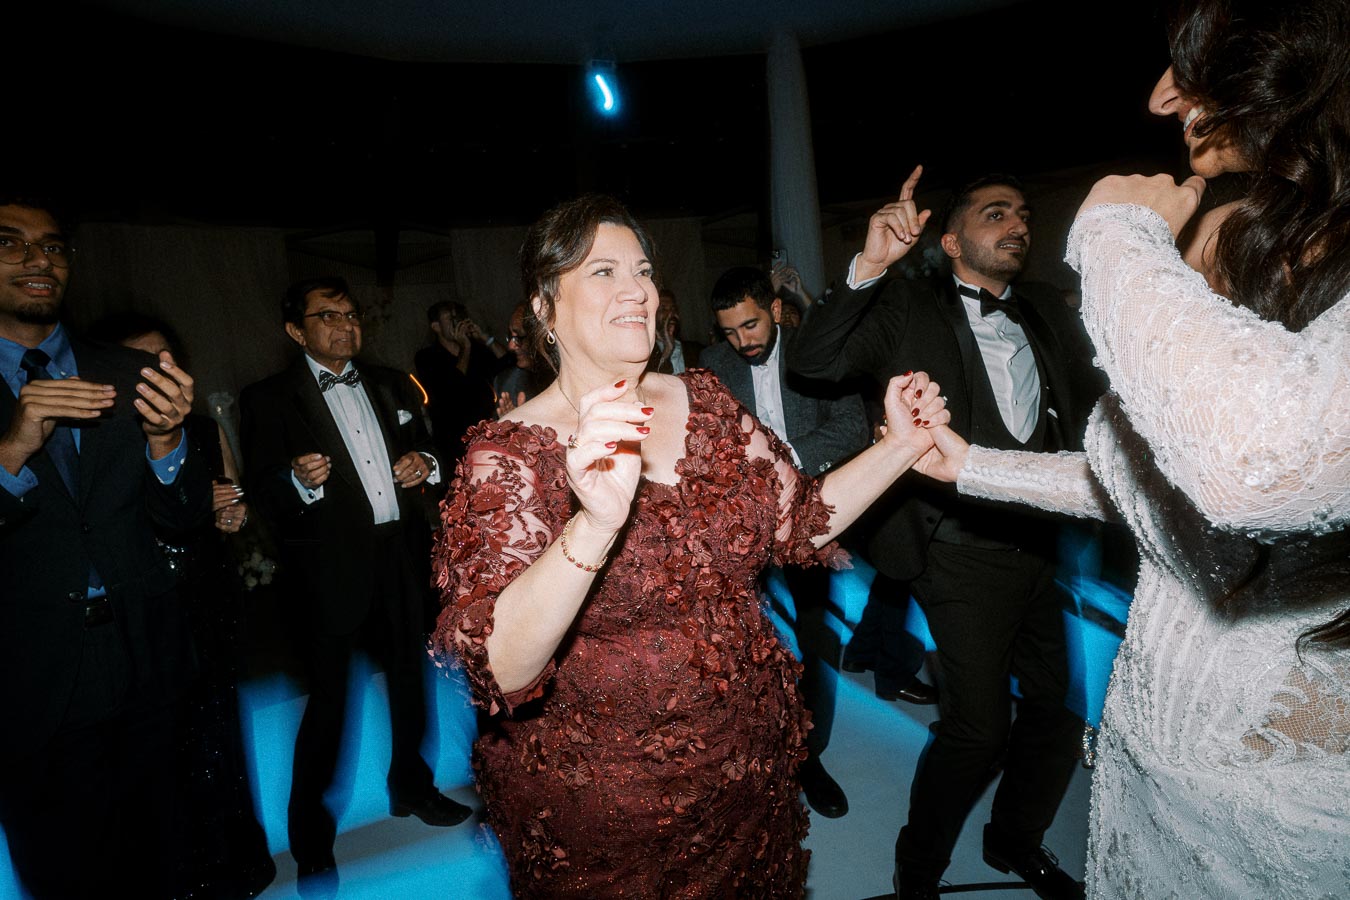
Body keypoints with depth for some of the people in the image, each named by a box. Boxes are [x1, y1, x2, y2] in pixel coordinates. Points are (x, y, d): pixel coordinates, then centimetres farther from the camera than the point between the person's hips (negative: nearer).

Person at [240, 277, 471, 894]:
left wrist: (425, 463, -1)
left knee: (408, 676, 17)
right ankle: (309, 832, 23)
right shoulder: (269, 399, -3)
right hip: (333, 568, -5)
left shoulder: (390, 385, 13)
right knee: (328, 698, 2)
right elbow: (263, 496, -7)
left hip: (401, 557, 5)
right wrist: (300, 480, -27)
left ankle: (411, 786, 39)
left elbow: (422, 447, 21)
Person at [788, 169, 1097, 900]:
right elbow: (809, 362, -16)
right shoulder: (906, 308, -3)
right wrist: (868, 267, -26)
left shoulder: (1047, 315, 13)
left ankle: (1015, 840, 43)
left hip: (1040, 545, 6)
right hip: (963, 555, -6)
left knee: (1059, 709, 16)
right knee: (979, 728, -3)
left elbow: (1085, 406, 14)